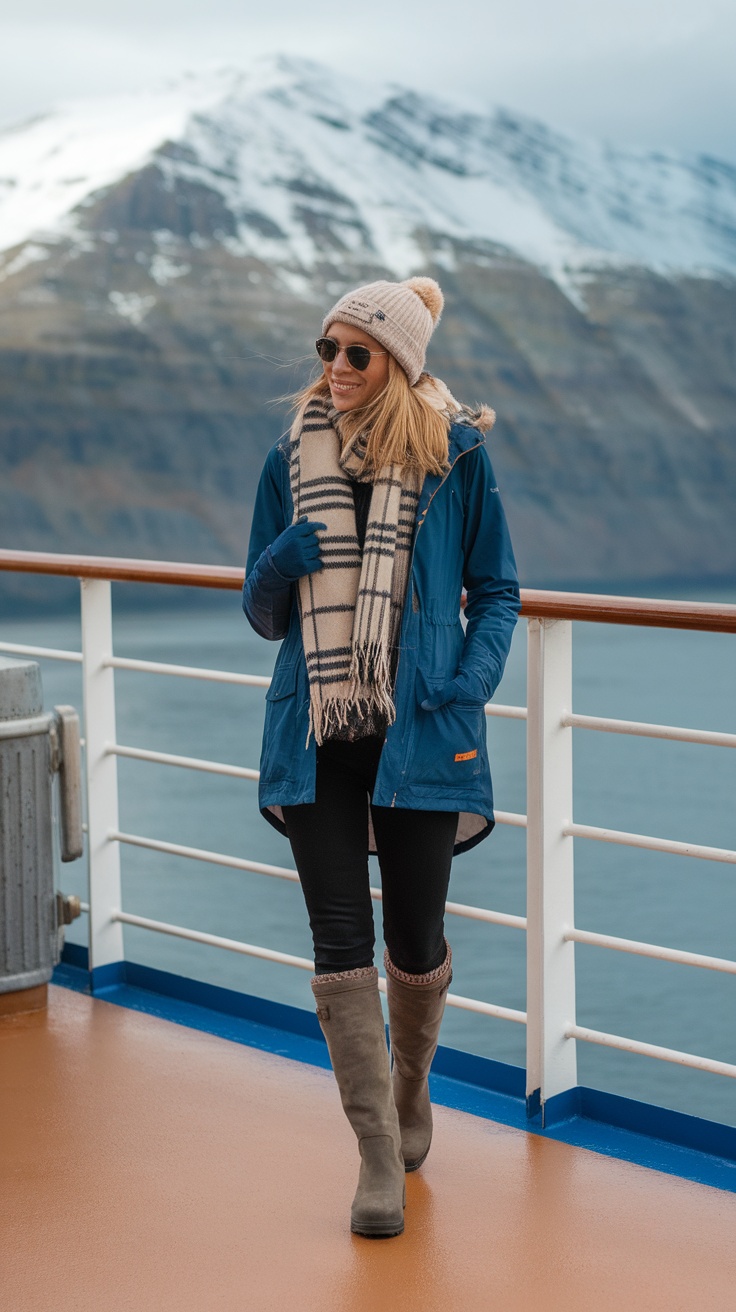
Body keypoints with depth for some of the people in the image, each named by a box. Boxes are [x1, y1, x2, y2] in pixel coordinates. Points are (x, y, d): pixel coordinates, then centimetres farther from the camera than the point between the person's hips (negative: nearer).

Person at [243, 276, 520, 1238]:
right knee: (341, 945, -1)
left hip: (419, 732, -2)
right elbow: (262, 614, 9)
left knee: (416, 940, 8)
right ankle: (379, 1154, 9)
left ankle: (411, 1089, 37)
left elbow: (497, 592, 5)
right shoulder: (290, 460, 5)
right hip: (316, 734, 2)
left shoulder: (457, 454, -2)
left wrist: (470, 687, -11)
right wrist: (282, 562, -13)